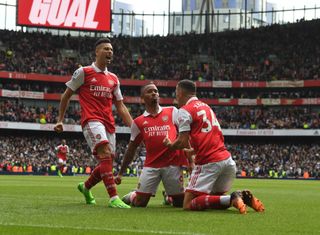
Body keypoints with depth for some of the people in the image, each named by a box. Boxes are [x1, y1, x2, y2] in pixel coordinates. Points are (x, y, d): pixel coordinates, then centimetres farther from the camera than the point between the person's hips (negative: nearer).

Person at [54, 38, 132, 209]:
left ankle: (86, 187, 36)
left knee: (106, 165, 7)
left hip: (109, 123, 6)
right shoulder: (83, 72, 3)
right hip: (91, 120, -6)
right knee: (105, 153, -27)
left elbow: (120, 107, 19)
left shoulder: (113, 79, 18)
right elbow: (66, 95, 10)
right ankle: (114, 198, -33)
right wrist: (60, 120, 7)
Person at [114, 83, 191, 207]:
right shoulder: (138, 122, 11)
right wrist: (120, 173, 17)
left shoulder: (172, 112, 9)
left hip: (172, 163, 0)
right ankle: (131, 196, 32)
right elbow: (131, 149, 17)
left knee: (180, 202, 4)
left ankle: (169, 197, 38)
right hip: (151, 165, 0)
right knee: (139, 203, -3)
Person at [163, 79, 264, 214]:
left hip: (208, 163, -8)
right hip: (227, 159, 8)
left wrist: (170, 145, 11)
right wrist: (194, 151, 35)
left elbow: (183, 143, -8)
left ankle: (231, 199, -23)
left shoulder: (185, 110, -2)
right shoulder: (206, 106, 22)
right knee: (215, 201, 21)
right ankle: (243, 197, -6)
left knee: (188, 205, -7)